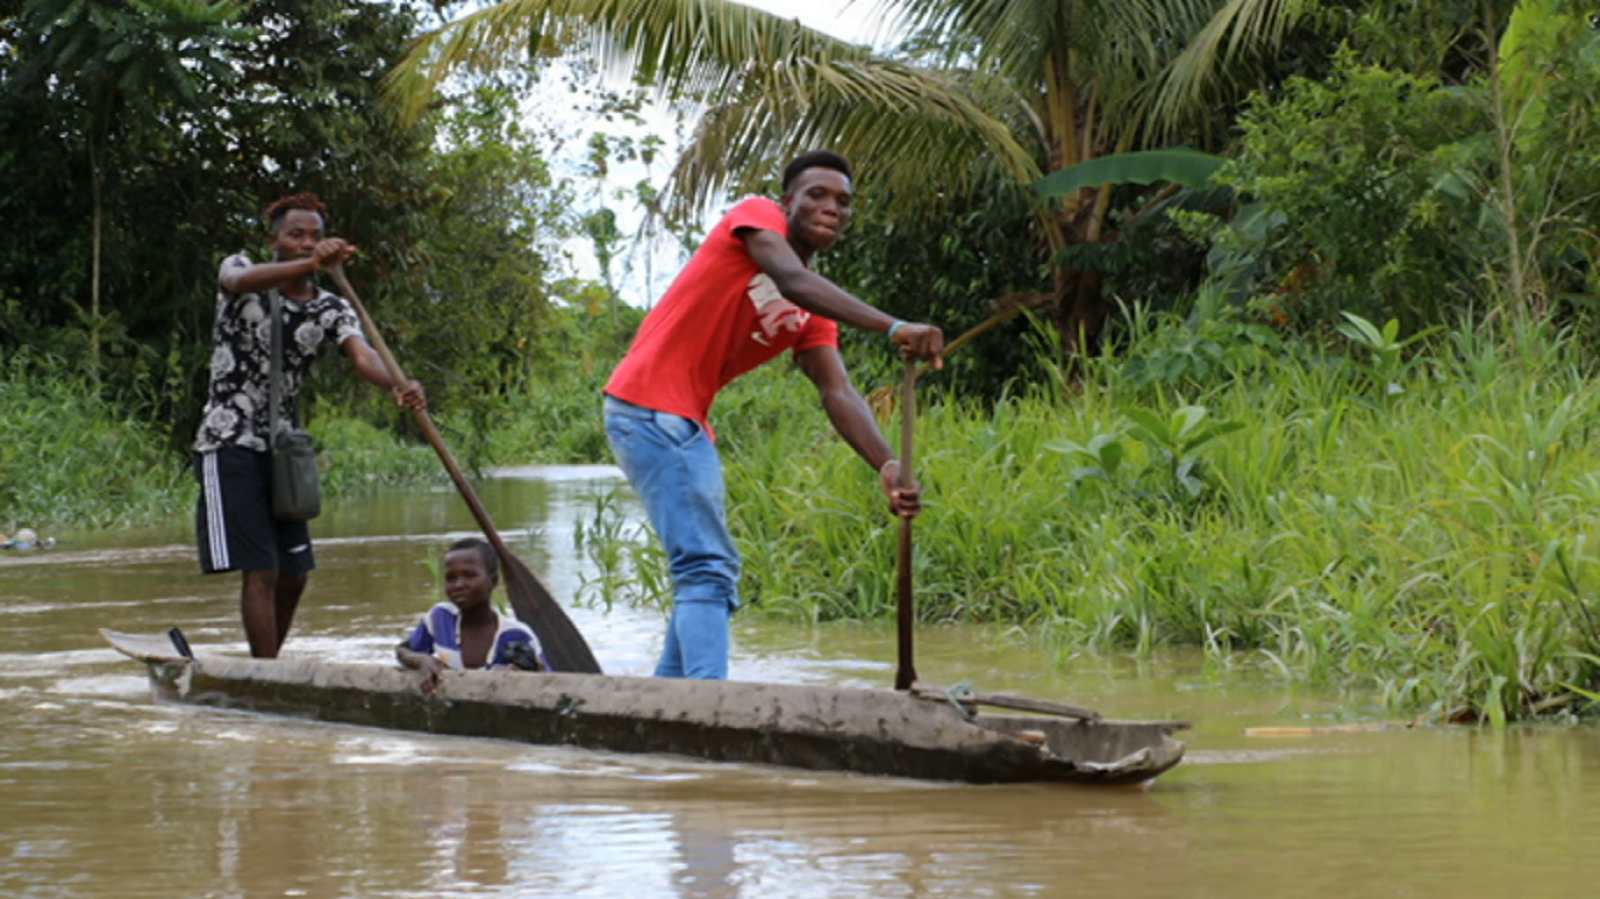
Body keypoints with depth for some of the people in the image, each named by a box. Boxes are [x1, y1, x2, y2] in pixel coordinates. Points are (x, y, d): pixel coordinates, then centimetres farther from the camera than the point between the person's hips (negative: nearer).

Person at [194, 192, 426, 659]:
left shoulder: (331, 311, 6)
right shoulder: (240, 270, -3)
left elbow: (362, 355, -14)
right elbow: (242, 280, -30)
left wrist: (396, 385, -39)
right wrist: (311, 265, -49)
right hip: (230, 445, -6)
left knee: (292, 576, 11)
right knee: (260, 572, -14)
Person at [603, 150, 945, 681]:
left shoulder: (813, 315, 15)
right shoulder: (757, 218, -4)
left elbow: (838, 393, 2)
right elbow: (793, 282, -25)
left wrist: (887, 468, -17)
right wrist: (892, 329, -37)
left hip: (688, 425, 10)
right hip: (649, 404, -10)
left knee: (712, 572, 17)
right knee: (707, 567, -19)